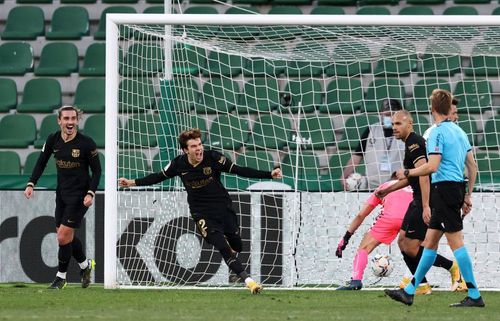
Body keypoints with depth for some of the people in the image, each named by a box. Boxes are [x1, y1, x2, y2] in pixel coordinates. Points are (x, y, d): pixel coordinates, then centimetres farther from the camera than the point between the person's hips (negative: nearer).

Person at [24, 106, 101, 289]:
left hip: (80, 195, -6)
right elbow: (41, 163, 8)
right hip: (62, 194, 6)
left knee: (63, 236, -10)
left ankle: (61, 277, 6)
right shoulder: (53, 140, -2)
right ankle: (85, 264, 34)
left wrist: (91, 193, -19)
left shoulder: (86, 143, -15)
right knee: (66, 236, 10)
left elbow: (96, 170, -8)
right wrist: (31, 184, -4)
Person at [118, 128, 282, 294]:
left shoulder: (213, 158, -16)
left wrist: (269, 174, -19)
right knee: (222, 247, -16)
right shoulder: (179, 164, -10)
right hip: (202, 214, -1)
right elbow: (159, 176, 6)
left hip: (223, 206, 1)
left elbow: (239, 170, -13)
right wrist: (133, 182, 5)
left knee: (237, 245, 7)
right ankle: (248, 280, -16)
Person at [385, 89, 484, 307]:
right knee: (429, 242, 12)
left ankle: (474, 295, -9)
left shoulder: (438, 133, -12)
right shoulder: (459, 132, 14)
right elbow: (473, 167, 16)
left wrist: (407, 173, -7)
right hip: (457, 187, 9)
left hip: (444, 188, -9)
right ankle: (409, 292, 17)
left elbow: (432, 166, -21)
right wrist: (467, 195, 21)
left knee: (456, 242, -8)